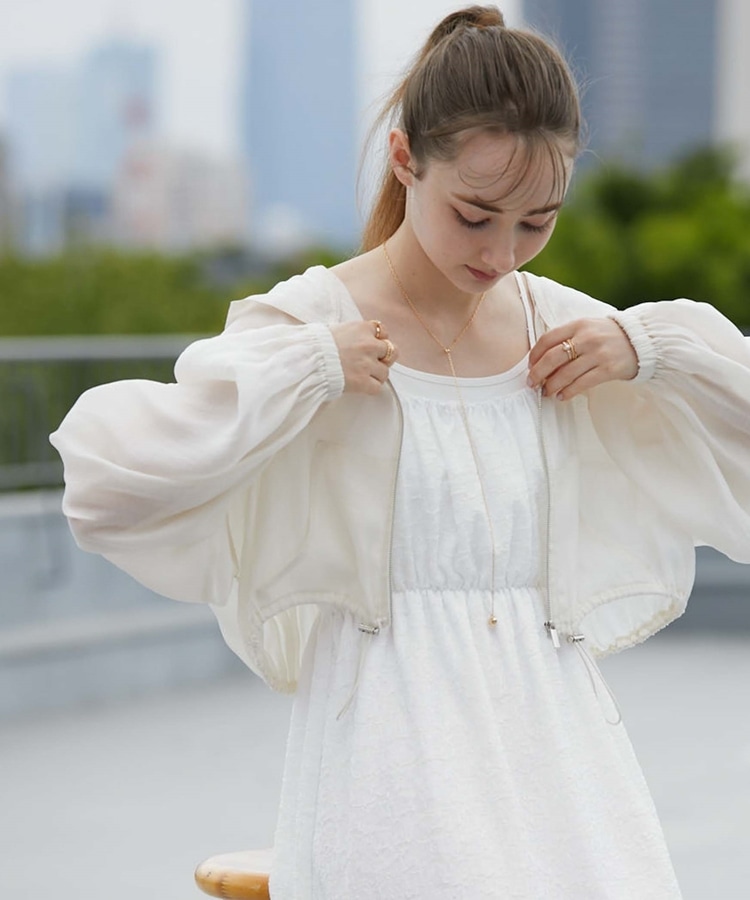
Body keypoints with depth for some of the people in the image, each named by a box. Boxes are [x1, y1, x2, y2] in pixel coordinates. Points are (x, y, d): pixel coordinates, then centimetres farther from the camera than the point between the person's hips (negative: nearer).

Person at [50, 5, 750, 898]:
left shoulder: (569, 329, 7)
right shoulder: (307, 326, -6)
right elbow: (104, 482, -18)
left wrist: (649, 345, -1)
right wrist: (308, 367, -18)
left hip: (554, 731, 4)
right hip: (394, 748, -4)